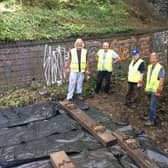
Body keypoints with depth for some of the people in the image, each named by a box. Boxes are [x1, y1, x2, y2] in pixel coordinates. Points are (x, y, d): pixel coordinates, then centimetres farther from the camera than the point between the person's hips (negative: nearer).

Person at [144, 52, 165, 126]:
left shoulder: (160, 68, -16)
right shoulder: (149, 66, 8)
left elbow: (162, 79, -19)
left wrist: (159, 90, -22)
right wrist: (146, 86, 17)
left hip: (155, 90, -7)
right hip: (149, 89, 7)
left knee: (152, 106, -6)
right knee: (152, 105, 17)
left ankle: (151, 120, 2)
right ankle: (153, 117, 30)